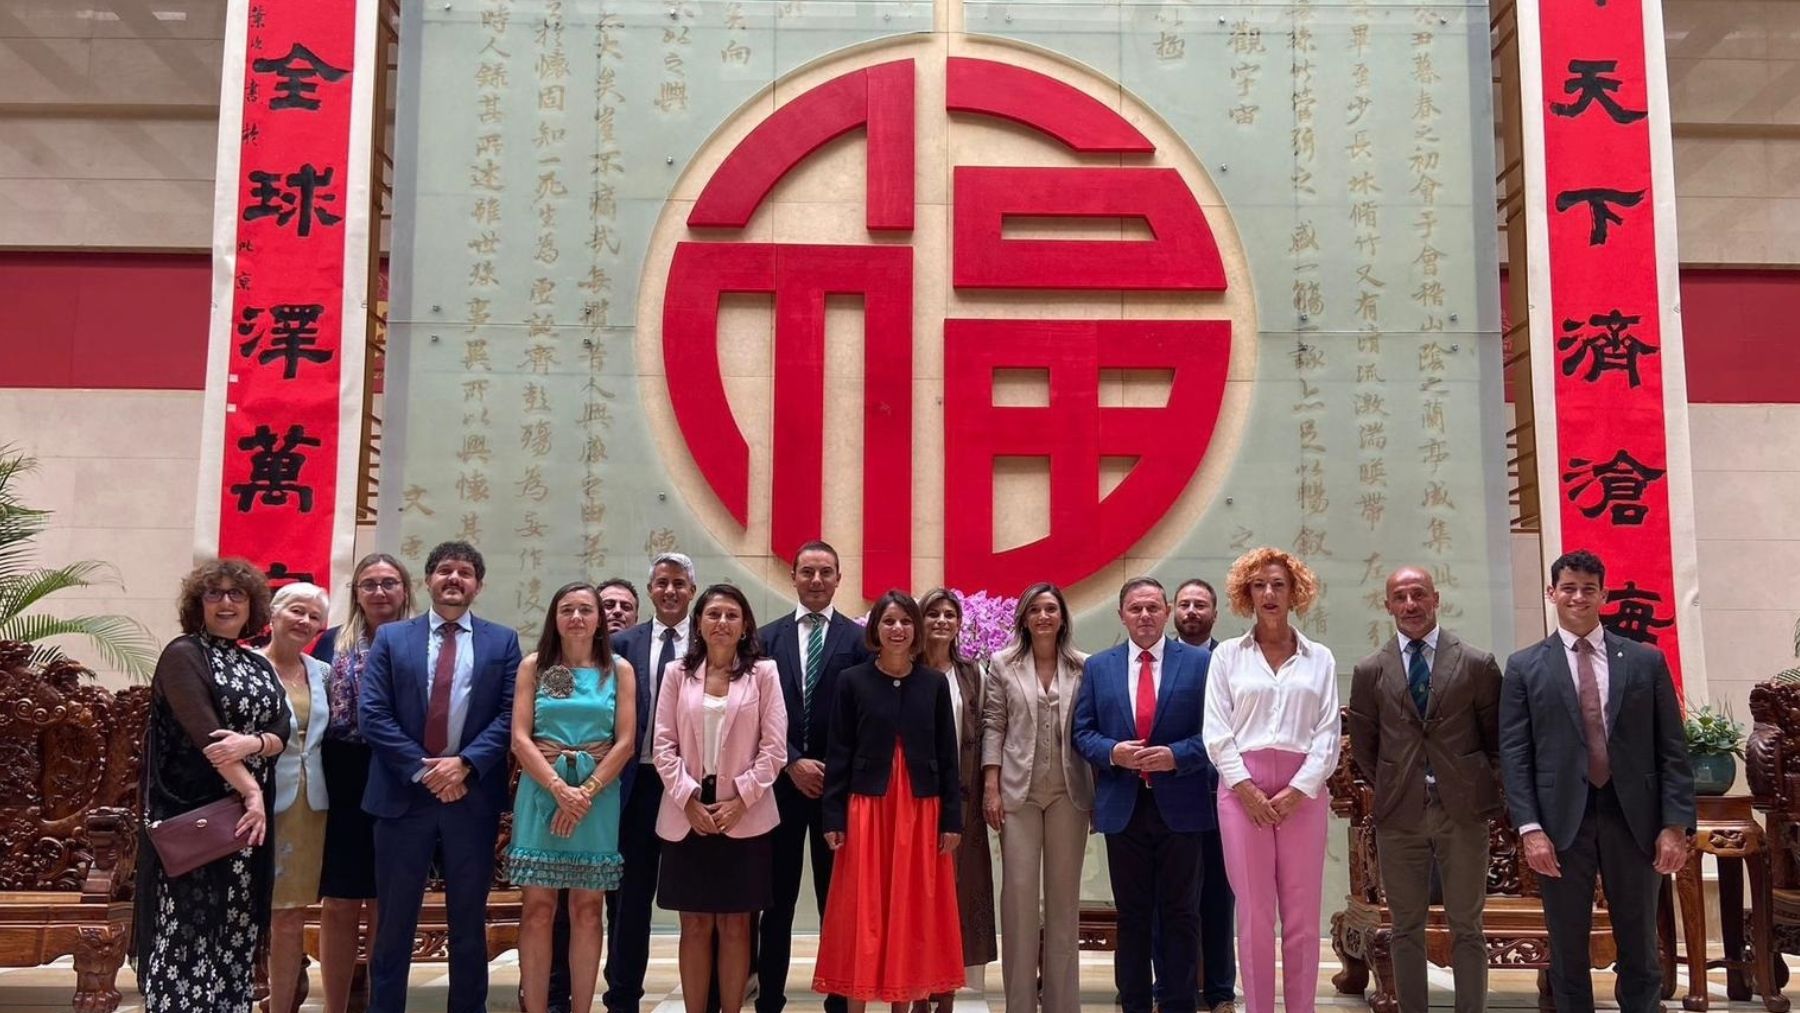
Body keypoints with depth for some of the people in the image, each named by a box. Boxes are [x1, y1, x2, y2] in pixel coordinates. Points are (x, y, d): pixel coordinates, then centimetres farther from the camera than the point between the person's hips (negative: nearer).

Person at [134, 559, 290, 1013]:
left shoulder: (259, 666, 16)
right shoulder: (183, 654, -4)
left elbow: (281, 733, 4)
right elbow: (204, 732, -15)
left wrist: (251, 743, -19)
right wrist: (251, 791, -20)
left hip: (247, 814, 6)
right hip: (191, 813, -6)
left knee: (236, 929, 7)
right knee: (188, 925, -5)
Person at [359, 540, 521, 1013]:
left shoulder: (502, 641, 6)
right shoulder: (391, 637, 6)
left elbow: (510, 715, -2)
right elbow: (371, 714, -3)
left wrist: (464, 764, -14)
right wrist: (422, 770, -12)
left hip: (473, 796, 0)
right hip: (404, 793, 0)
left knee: (469, 920, 10)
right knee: (394, 920, 7)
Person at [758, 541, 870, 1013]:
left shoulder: (859, 639, 2)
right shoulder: (767, 638, 7)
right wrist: (792, 763, -8)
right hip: (782, 782, 1)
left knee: (837, 899, 5)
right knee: (777, 899, 6)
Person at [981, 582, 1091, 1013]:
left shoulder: (1083, 667, 4)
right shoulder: (1003, 665, 3)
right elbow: (993, 727, 2)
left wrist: (1098, 792, 1)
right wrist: (991, 788, -4)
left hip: (1069, 792, 1)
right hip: (1018, 791, -1)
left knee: (1064, 893, 6)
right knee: (1019, 890, 0)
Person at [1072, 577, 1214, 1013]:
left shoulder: (1200, 662, 0)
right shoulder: (1098, 667, 7)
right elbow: (1082, 731, 6)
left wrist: (1176, 755, -17)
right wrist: (1112, 752, -13)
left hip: (1179, 806, -2)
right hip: (1122, 807, 2)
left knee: (1180, 913, 6)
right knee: (1131, 914, 10)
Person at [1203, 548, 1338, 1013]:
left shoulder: (1320, 658, 9)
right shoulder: (1228, 655, 8)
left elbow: (1328, 733, 3)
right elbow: (1216, 732, 1)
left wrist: (1298, 790, -8)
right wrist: (1246, 788, -10)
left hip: (1303, 792, 1)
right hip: (1242, 789, -1)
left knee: (1302, 917, 2)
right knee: (1254, 914, 1)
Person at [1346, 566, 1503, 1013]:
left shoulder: (1477, 664, 0)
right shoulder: (1370, 671, 3)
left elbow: (1497, 738, 8)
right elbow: (1363, 746, 10)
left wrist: (1484, 788, 4)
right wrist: (1391, 790, 6)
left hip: (1463, 811, -1)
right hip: (1399, 814, 1)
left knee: (1466, 928, 7)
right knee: (1407, 928, 9)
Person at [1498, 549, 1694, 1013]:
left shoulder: (1646, 660, 7)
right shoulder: (1524, 667, 4)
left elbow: (1672, 749, 5)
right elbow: (1514, 755, -1)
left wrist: (1676, 824, -3)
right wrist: (1530, 828, -10)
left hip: (1633, 818, 1)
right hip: (1561, 821, -1)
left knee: (1640, 950, 11)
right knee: (1568, 952, 8)